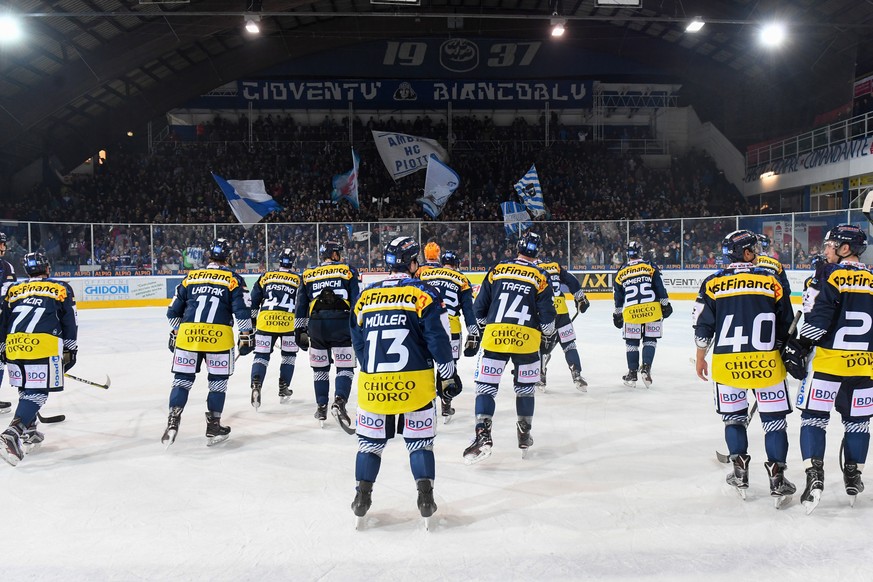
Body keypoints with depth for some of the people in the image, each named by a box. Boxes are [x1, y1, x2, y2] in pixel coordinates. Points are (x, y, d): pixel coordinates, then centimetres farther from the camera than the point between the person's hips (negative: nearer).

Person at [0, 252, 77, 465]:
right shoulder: (61, 289, 12)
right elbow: (69, 322, 9)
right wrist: (70, 349, 16)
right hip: (44, 345, -4)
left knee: (26, 389, 23)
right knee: (37, 392, -3)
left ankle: (29, 433, 28)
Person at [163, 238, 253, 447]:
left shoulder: (191, 276, 17)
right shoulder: (233, 279, 7)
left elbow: (174, 311, 18)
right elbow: (242, 311, -3)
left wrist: (174, 333, 28)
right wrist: (246, 336, 2)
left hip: (187, 334, 2)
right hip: (218, 337, -2)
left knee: (182, 380, 11)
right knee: (218, 381, 11)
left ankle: (173, 423, 1)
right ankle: (213, 427, 13)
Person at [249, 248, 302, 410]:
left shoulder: (266, 277, 14)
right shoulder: (299, 280, 10)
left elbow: (253, 301, 14)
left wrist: (252, 321, 24)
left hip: (265, 321, 1)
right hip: (290, 322, -1)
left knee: (261, 354, 7)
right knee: (289, 354, 18)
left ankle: (256, 385, -14)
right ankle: (283, 389, 19)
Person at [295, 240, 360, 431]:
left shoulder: (308, 275, 14)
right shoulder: (347, 271, 6)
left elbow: (301, 306, 13)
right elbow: (356, 302, 0)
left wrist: (299, 330, 17)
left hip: (316, 326, 3)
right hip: (341, 324, -3)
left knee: (320, 367, 17)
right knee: (345, 367, 1)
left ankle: (321, 407, 21)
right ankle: (339, 402, -19)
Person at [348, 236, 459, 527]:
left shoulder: (366, 296, 7)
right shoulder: (423, 293, -5)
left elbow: (358, 344, 14)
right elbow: (438, 339, -7)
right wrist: (448, 376, 2)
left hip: (372, 383, 3)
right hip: (413, 383, -3)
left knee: (370, 440, 16)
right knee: (419, 441, 11)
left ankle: (362, 496, 16)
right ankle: (425, 497, 7)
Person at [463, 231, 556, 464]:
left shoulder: (497, 270, 9)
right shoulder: (540, 276, 5)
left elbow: (479, 307, 9)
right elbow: (547, 314, 1)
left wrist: (482, 328, 25)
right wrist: (548, 337, 18)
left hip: (494, 336, 0)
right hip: (526, 339, 0)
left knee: (486, 386, 4)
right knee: (525, 388, 17)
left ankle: (482, 435, -10)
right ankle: (524, 436, 25)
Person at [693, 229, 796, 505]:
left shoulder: (712, 284, 0)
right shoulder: (771, 281, 1)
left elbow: (703, 327, 1)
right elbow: (785, 327, 7)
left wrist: (700, 358, 14)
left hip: (727, 364, 1)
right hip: (766, 363, -1)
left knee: (734, 416, 18)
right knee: (774, 419, 8)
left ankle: (740, 473, 19)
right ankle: (777, 478, 6)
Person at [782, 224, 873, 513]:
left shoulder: (829, 275, -8)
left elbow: (817, 318, -15)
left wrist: (799, 347, -9)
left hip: (828, 359, -5)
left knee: (814, 416, 1)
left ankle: (815, 476, -8)